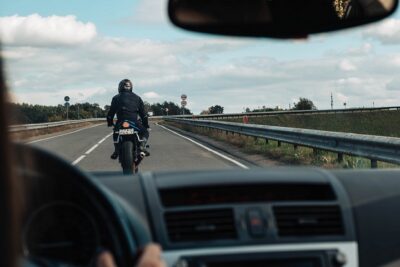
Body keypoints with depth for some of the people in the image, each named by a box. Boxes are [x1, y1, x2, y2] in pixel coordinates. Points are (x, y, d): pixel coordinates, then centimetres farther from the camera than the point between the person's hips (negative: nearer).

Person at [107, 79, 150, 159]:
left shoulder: (116, 98, 13)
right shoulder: (137, 98, 15)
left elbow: (111, 112, 13)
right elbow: (143, 113, 16)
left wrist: (109, 122, 27)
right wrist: (146, 124, 24)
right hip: (135, 122, -1)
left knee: (115, 134, 30)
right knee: (145, 132, 22)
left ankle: (116, 150, 14)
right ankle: (142, 146, -4)